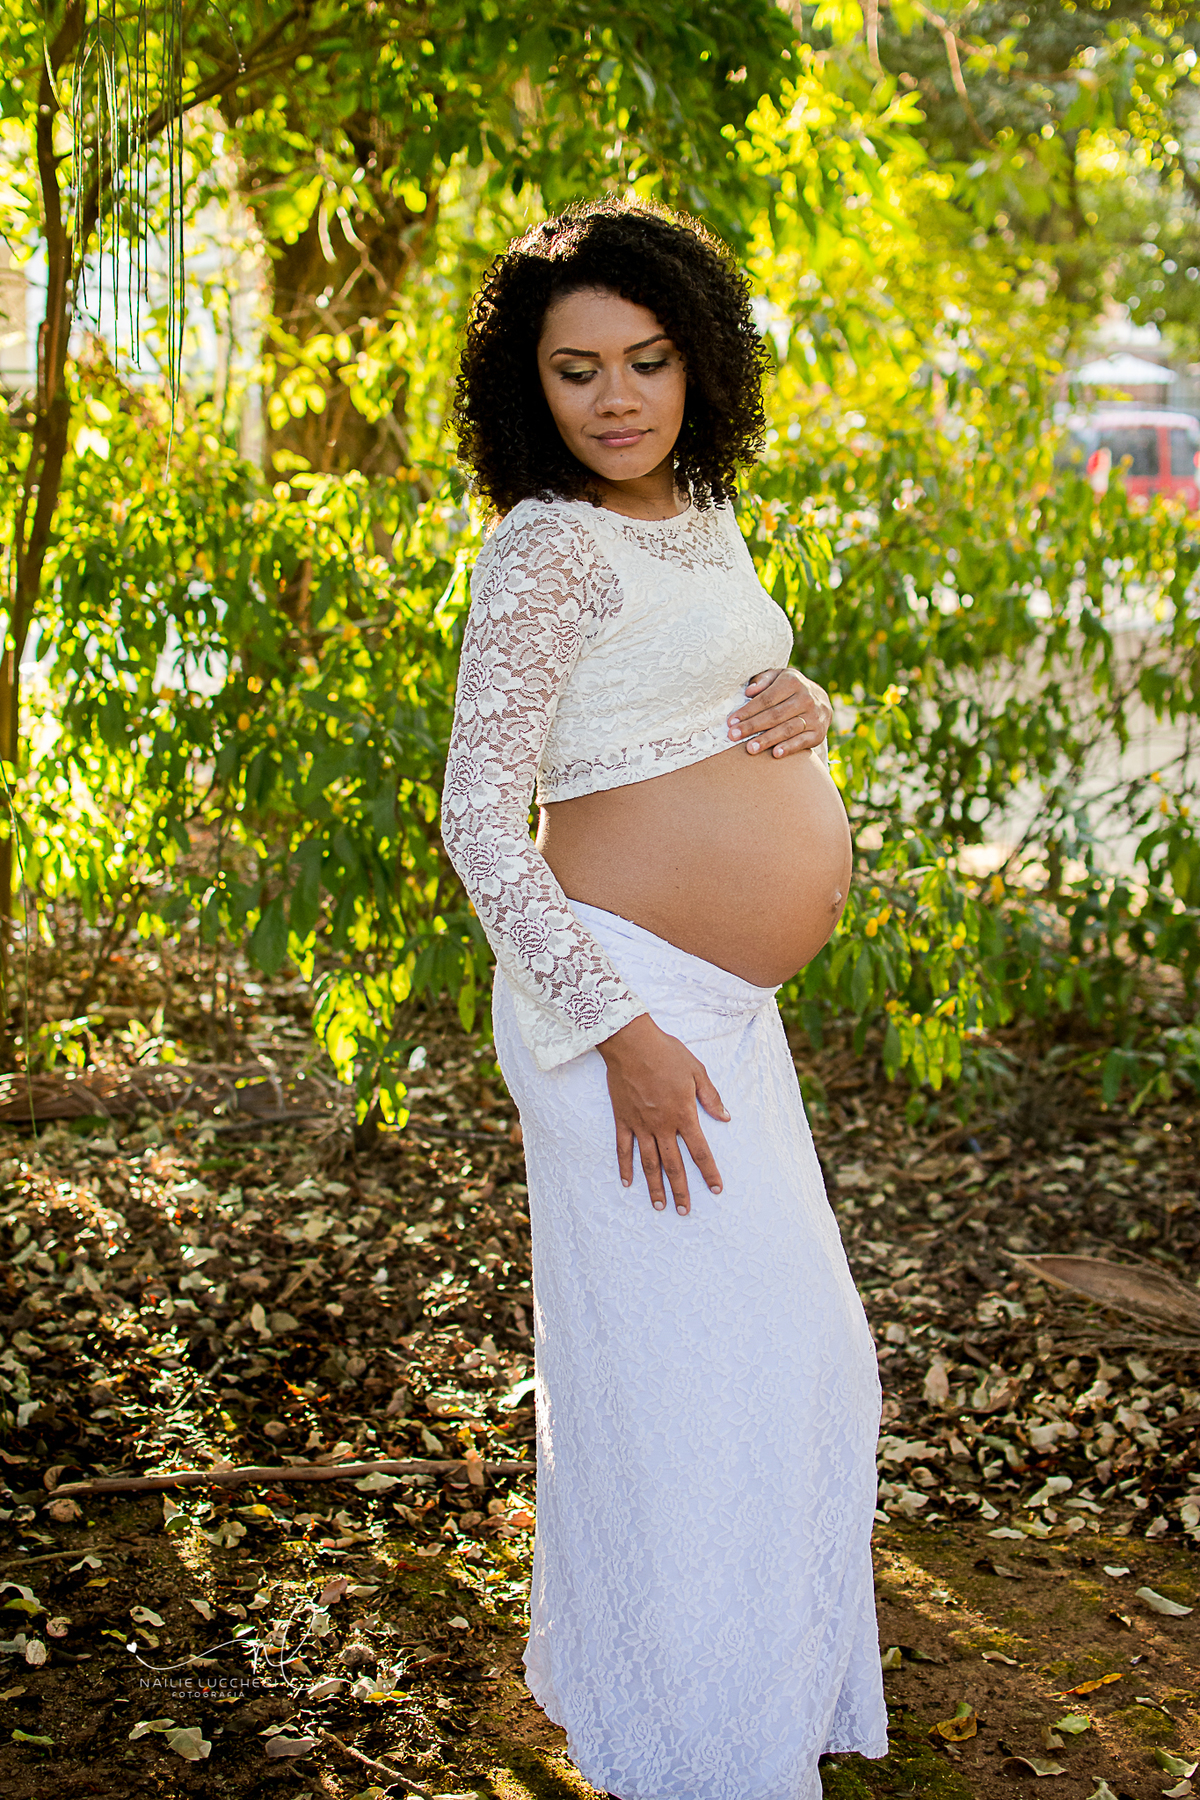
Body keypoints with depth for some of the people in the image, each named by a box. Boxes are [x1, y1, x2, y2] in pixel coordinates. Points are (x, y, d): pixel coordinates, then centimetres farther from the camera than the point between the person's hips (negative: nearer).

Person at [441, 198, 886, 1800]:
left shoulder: (703, 521, 12)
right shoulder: (551, 550, -14)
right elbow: (477, 817, -18)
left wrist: (805, 706, 0)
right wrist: (621, 1033, -23)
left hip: (726, 1005, 9)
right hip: (628, 1005, -9)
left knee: (790, 1351, 20)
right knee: (680, 1378, -3)